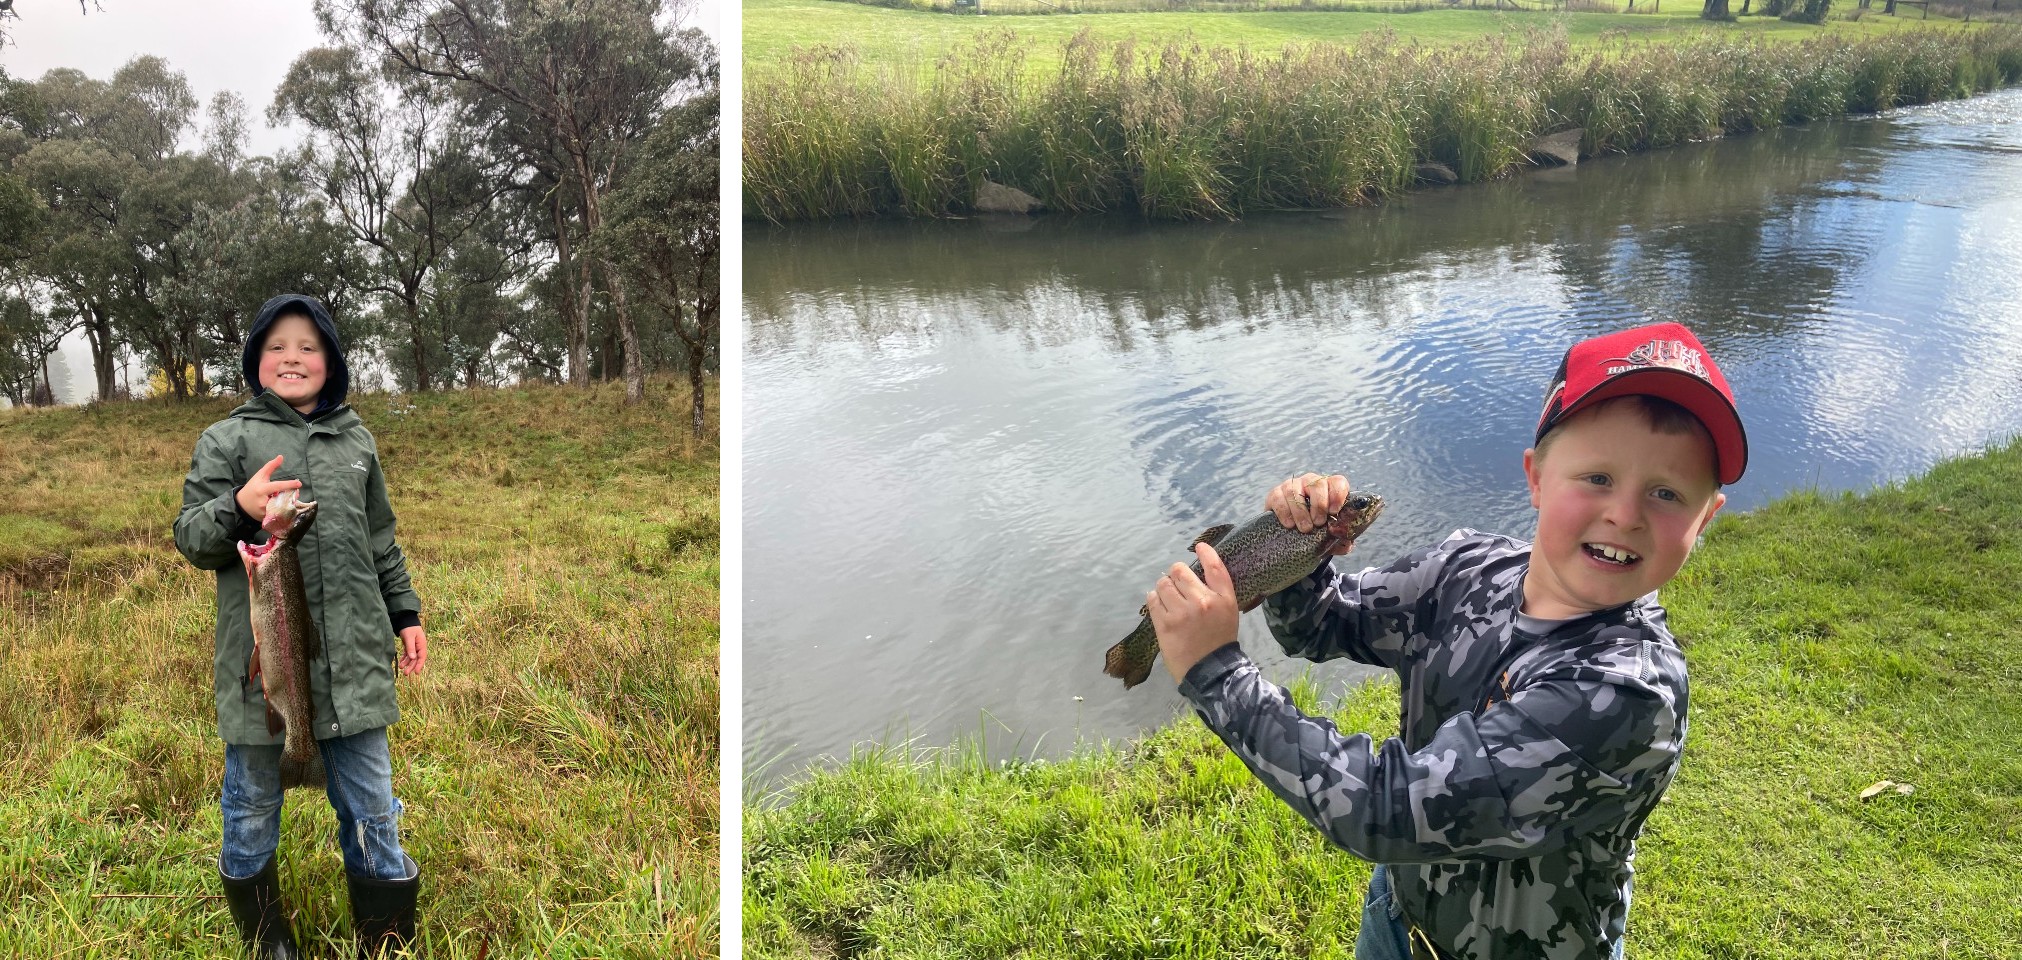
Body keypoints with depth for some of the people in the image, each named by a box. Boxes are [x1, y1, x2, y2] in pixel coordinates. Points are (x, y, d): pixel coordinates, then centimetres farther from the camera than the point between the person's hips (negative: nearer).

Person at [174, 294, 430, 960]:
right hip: (260, 661, -2)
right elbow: (191, 540, -2)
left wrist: (405, 615, 19)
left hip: (353, 659, 2)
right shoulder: (226, 441, 2)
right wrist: (238, 509, -21)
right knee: (253, 809, 12)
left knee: (371, 812, 8)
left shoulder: (355, 441, 13)